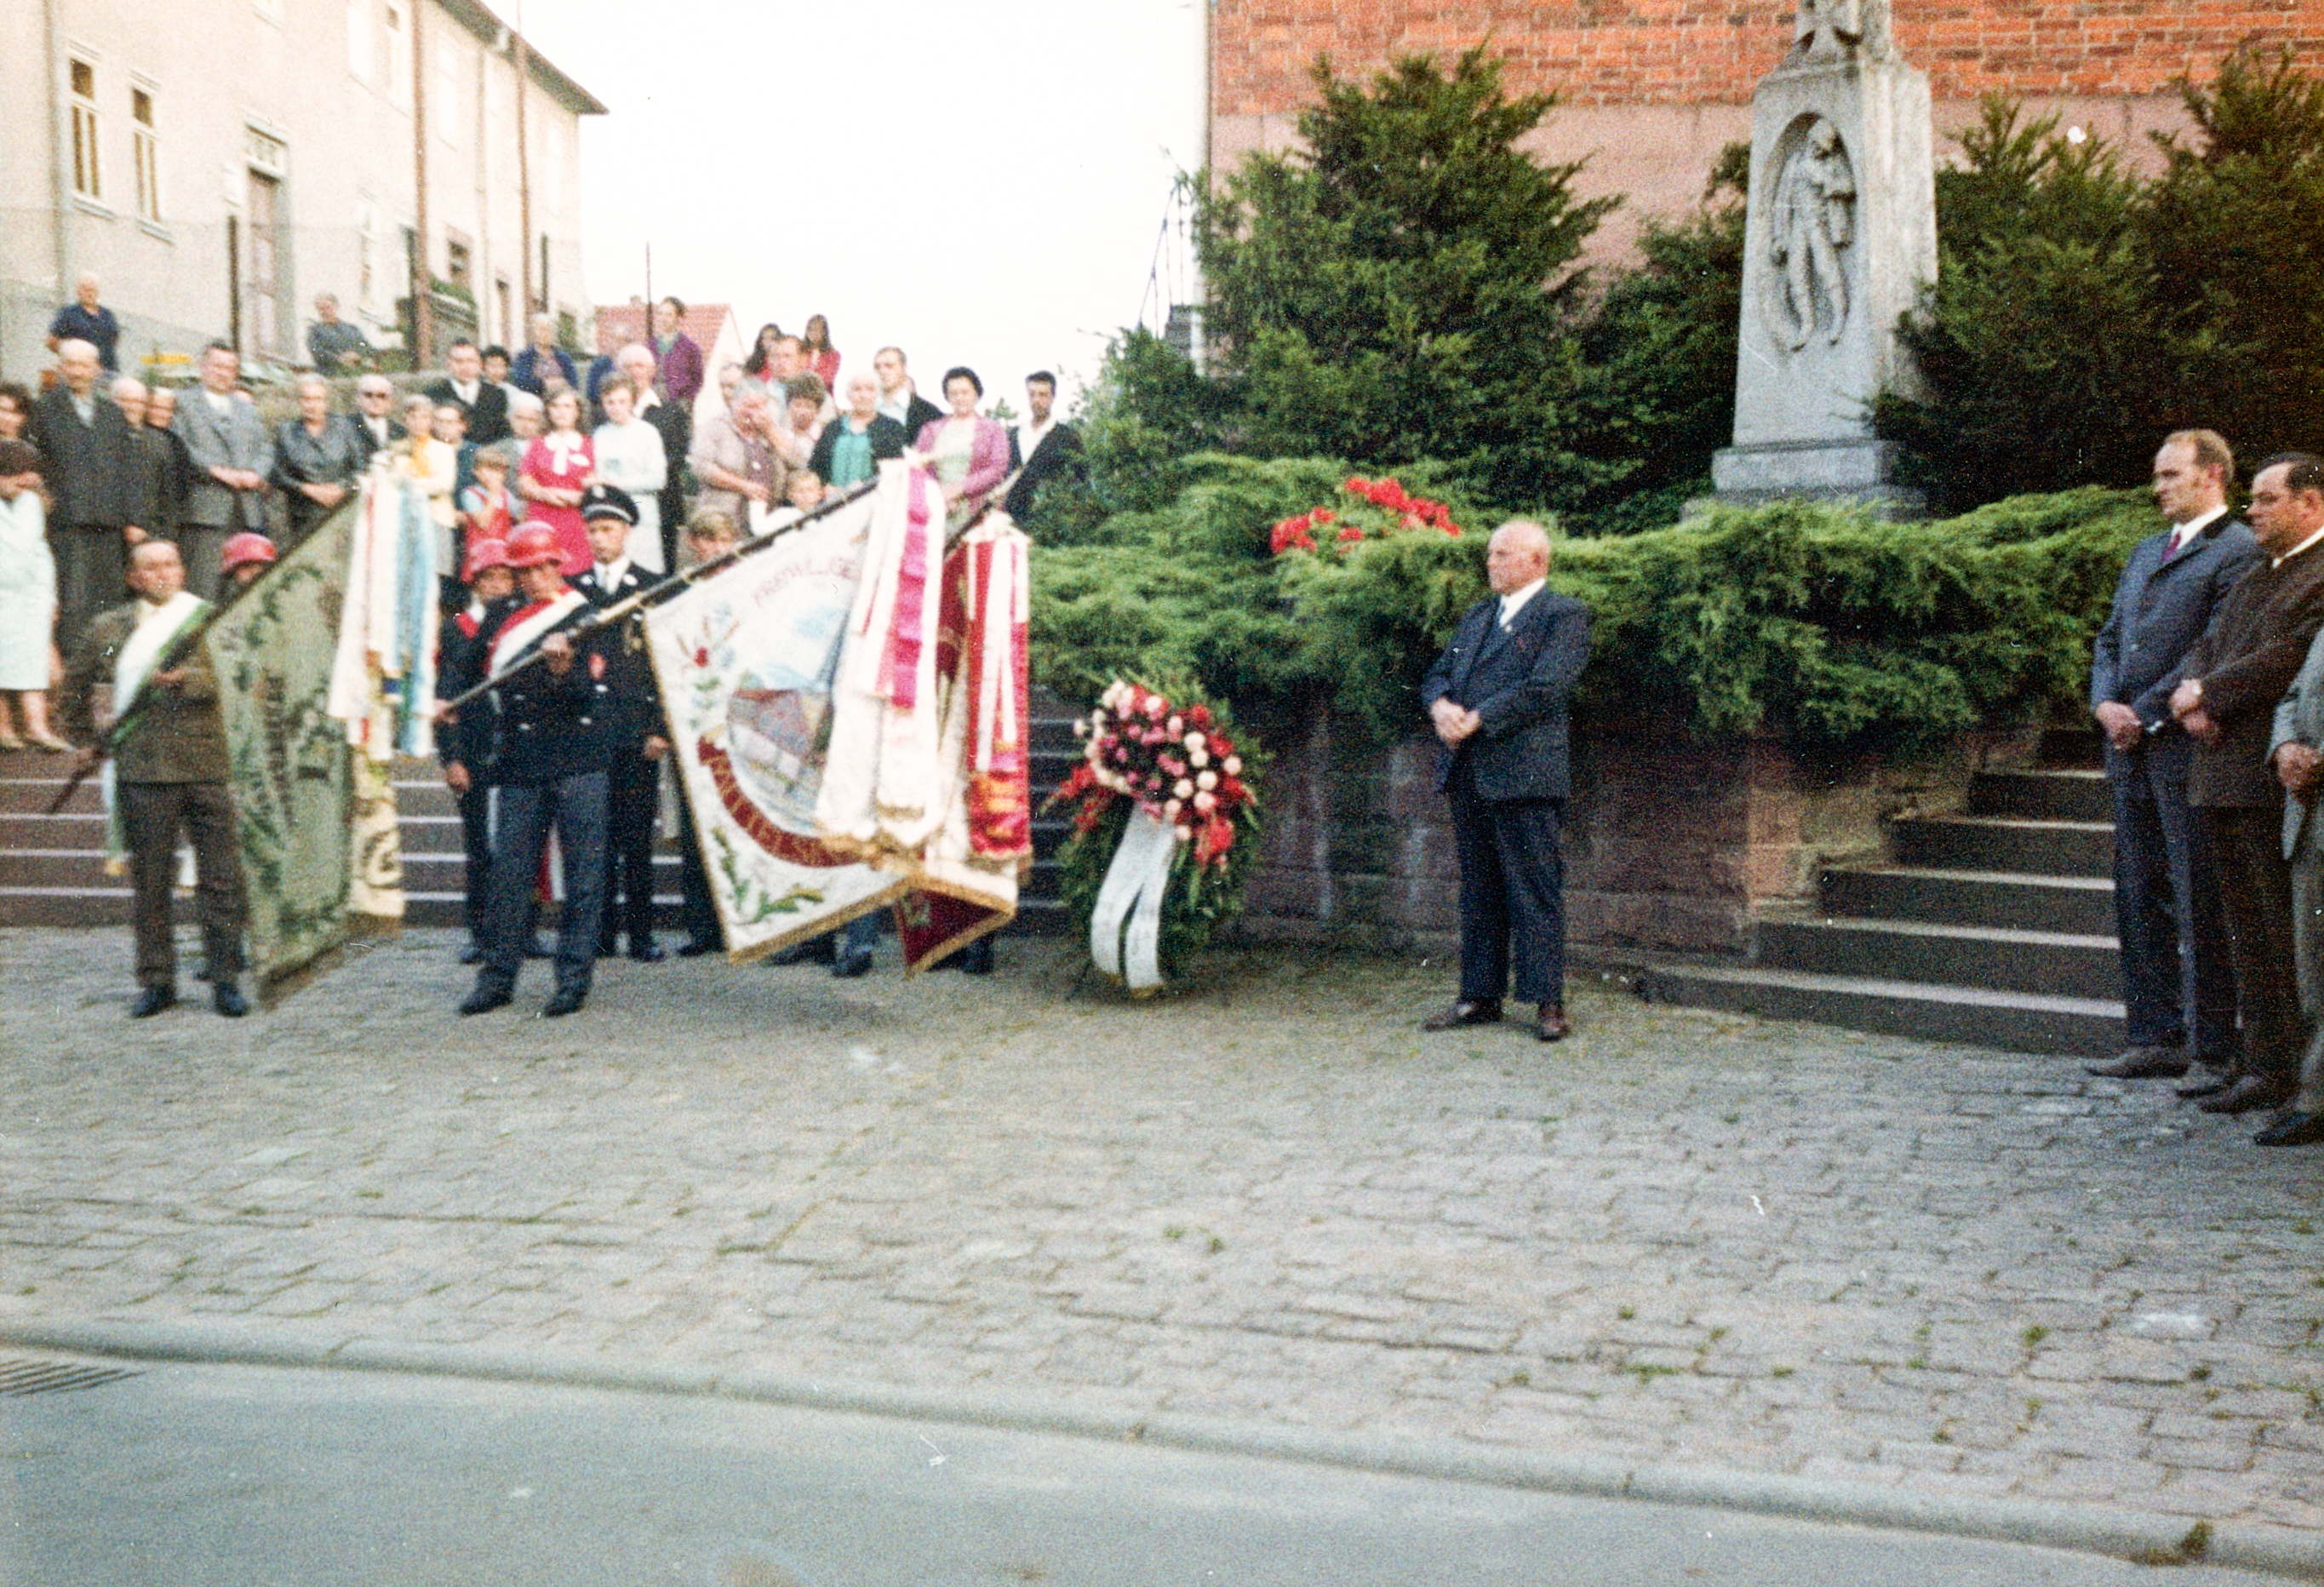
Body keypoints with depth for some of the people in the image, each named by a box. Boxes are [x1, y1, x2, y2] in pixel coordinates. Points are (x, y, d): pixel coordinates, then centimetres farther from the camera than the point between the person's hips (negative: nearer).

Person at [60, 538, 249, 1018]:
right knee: (150, 880, 4)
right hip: (142, 771, 1)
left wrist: (186, 680, -22)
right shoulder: (108, 629, 13)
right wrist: (86, 740, 22)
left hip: (208, 767, -1)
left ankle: (225, 978, 7)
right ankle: (156, 980, 14)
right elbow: (76, 684, 26)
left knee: (220, 877, -1)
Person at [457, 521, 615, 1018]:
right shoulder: (500, 619, 13)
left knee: (582, 873, -2)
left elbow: (585, 696, -10)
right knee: (509, 870, 3)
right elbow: (476, 675, 27)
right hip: (519, 763, 4)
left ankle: (574, 977, 3)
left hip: (577, 759, -4)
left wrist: (563, 669, -28)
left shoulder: (584, 619, 0)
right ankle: (498, 976, 11)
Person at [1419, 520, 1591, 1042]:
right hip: (1468, 776, 7)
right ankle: (1479, 996, 18)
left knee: (1535, 892, -4)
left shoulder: (1564, 616, -4)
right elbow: (1437, 675, 19)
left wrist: (1476, 720, -16)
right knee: (1478, 892, 12)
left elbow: (1544, 688, -16)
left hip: (1524, 776, -7)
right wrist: (1440, 705, -5)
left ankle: (1548, 1001, 2)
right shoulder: (1477, 616, 20)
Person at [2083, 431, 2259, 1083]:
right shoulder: (2146, 551, 21)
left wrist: (2146, 714, -14)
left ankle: (2215, 1047, 4)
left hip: (2187, 745, -8)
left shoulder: (2238, 552, -6)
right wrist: (2105, 703, 1)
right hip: (2133, 749, 8)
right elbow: (2111, 638, 19)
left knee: (2202, 905, -3)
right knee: (2140, 898, 10)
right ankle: (2155, 1037, 17)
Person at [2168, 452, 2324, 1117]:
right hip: (2224, 773, 9)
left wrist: (2205, 693, -9)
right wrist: (2193, 695, -2)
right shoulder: (2257, 575, 20)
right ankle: (2258, 1056, 21)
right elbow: (2207, 645, 19)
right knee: (2249, 929, 14)